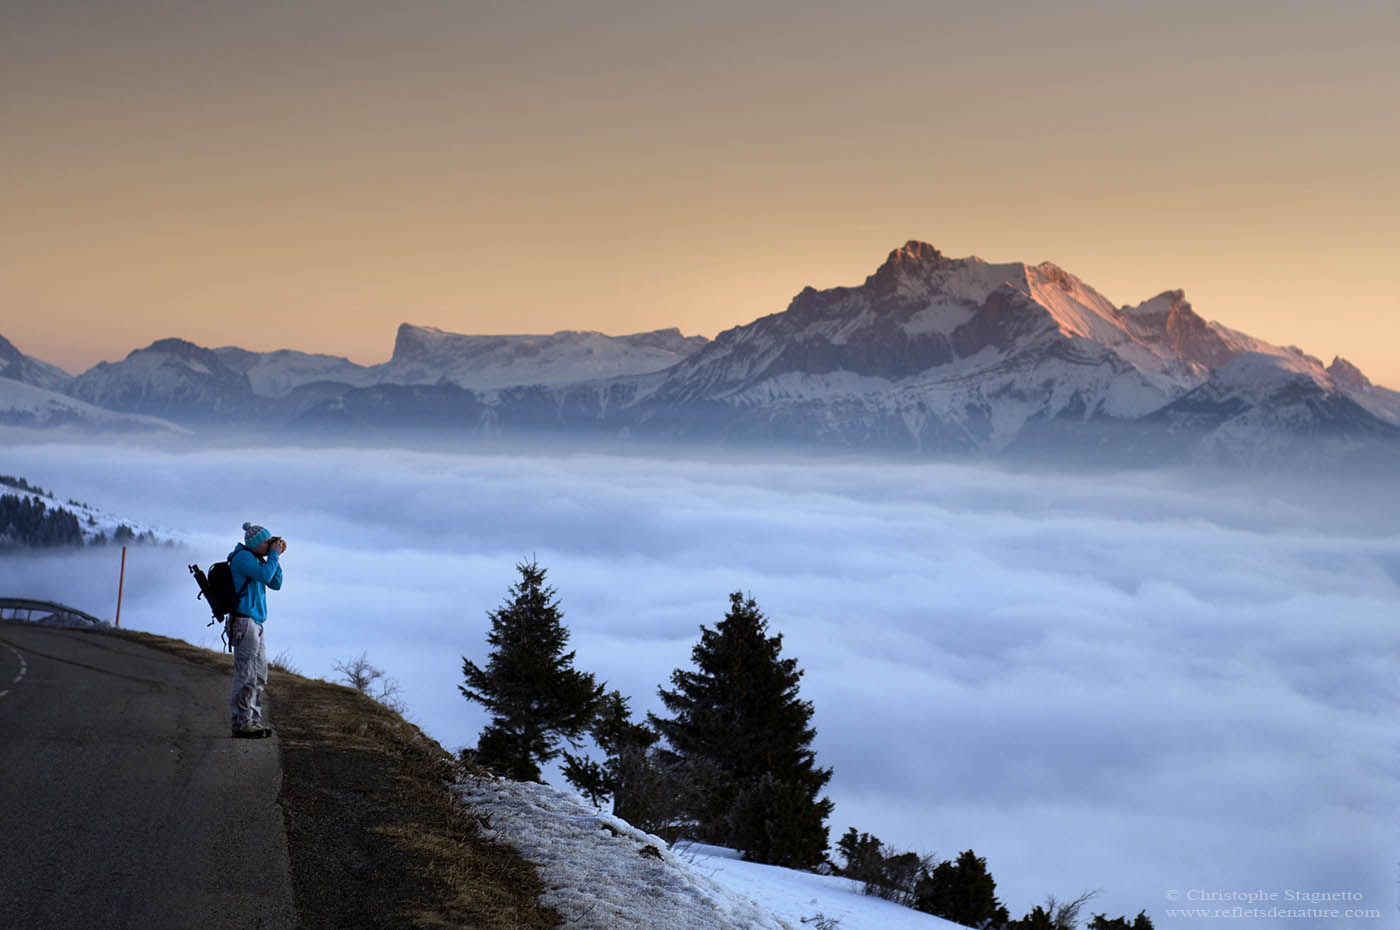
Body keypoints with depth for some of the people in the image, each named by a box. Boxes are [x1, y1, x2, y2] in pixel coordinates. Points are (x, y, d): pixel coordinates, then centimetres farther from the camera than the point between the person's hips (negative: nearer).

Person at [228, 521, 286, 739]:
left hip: (255, 625, 10)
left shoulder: (256, 559, 20)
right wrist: (273, 555, -10)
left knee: (259, 677, 12)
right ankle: (241, 723, -9)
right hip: (244, 622, -10)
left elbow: (275, 584, 18)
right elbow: (264, 575, -24)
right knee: (246, 676, -11)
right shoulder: (243, 557, -10)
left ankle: (253, 720, 18)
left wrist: (276, 556, 10)